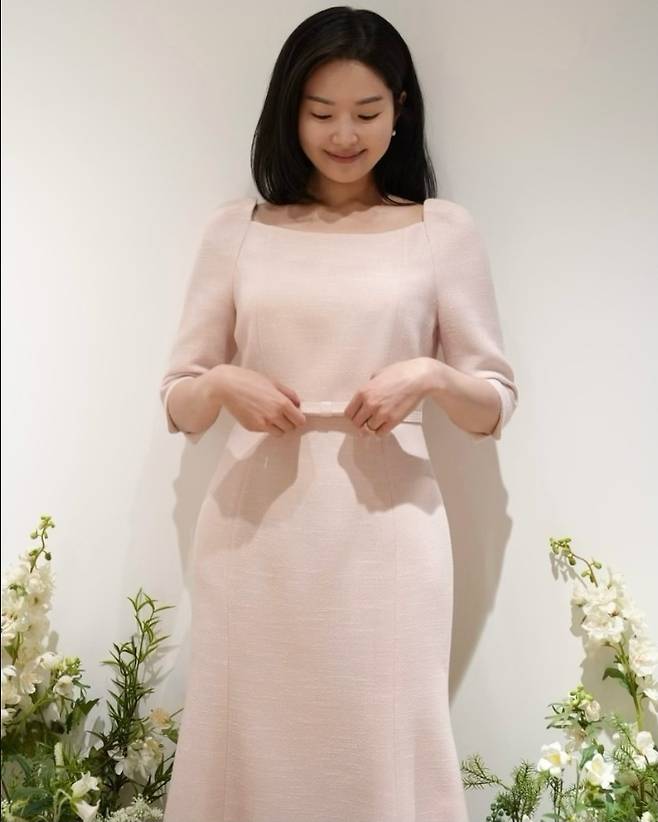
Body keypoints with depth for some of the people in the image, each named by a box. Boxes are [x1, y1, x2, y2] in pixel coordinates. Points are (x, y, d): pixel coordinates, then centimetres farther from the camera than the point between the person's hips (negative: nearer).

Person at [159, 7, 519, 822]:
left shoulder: (443, 229, 4)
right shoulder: (236, 227, 7)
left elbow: (496, 406, 7)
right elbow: (178, 402, 10)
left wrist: (429, 377, -13)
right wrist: (223, 385, -12)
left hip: (385, 534, -1)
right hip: (253, 534, 1)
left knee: (385, 753, 7)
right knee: (248, 749, 10)